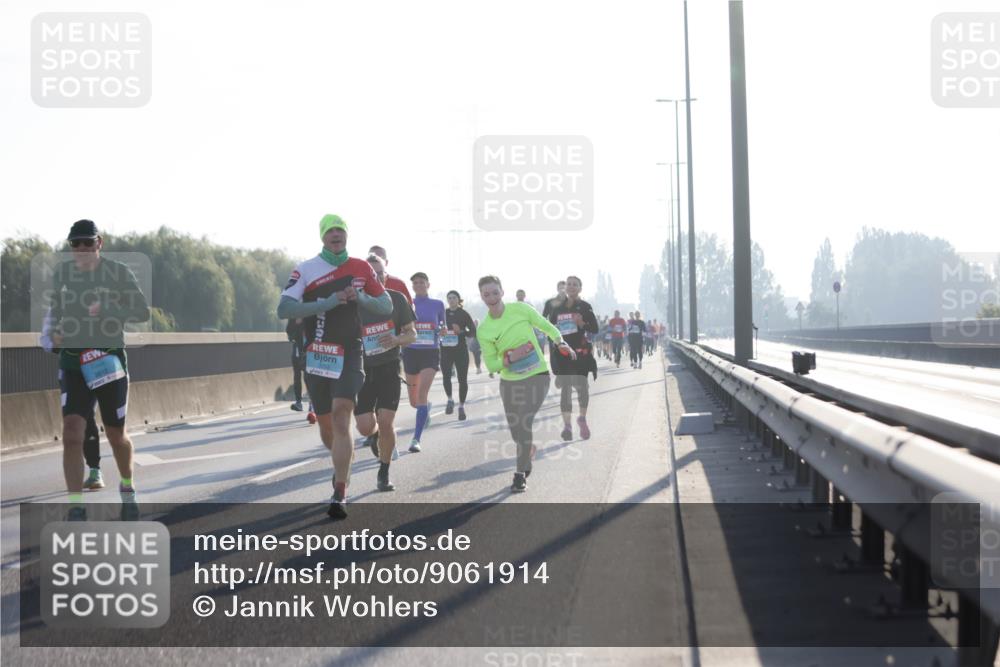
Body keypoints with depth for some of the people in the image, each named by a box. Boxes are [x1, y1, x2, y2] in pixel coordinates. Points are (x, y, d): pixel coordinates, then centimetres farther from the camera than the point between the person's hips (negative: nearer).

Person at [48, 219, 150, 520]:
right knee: (72, 432, -15)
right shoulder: (61, 273, 4)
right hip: (73, 360, 1)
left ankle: (127, 487, 41)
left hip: (109, 359, -1)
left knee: (116, 434, 12)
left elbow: (143, 312, -8)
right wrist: (55, 332, -2)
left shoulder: (118, 272, -5)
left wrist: (106, 309, -23)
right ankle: (76, 509, -12)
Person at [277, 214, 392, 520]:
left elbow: (387, 306, 11)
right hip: (316, 355, 1)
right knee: (325, 425, 10)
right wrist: (326, 303, -22)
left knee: (341, 418, -16)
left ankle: (340, 493, -18)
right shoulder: (305, 269, -1)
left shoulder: (361, 268, 6)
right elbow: (284, 310, -12)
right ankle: (343, 467, 40)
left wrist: (362, 299, -10)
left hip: (349, 354, -1)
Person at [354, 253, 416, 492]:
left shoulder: (397, 299, -4)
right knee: (366, 427, -6)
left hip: (389, 368, 0)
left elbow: (412, 334, 4)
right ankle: (374, 436, 34)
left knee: (386, 422, -10)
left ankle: (384, 474, 10)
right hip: (362, 369, 0)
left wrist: (396, 340, -18)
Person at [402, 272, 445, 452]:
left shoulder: (437, 305, 3)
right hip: (411, 352, 2)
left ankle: (416, 439, -20)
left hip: (431, 353, -2)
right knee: (414, 401, 12)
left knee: (422, 394, -20)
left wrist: (442, 330, -3)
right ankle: (426, 409, 50)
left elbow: (442, 327, 16)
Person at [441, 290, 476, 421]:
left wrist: (461, 332, -18)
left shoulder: (464, 314, -1)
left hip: (461, 350, -2)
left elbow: (474, 332, -4)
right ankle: (450, 400, 16)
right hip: (445, 350, 2)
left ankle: (461, 407, 9)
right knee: (446, 376, -9)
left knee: (462, 379, -3)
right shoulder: (443, 313, 8)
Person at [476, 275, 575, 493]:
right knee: (516, 430, 8)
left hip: (537, 376, -3)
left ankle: (521, 473, -8)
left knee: (524, 423, -19)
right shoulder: (483, 330, -5)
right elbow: (490, 364, -2)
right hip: (509, 382, 3)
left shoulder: (520, 309, -8)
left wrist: (561, 343, 3)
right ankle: (530, 452, 43)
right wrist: (510, 357, -18)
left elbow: (545, 325, 8)